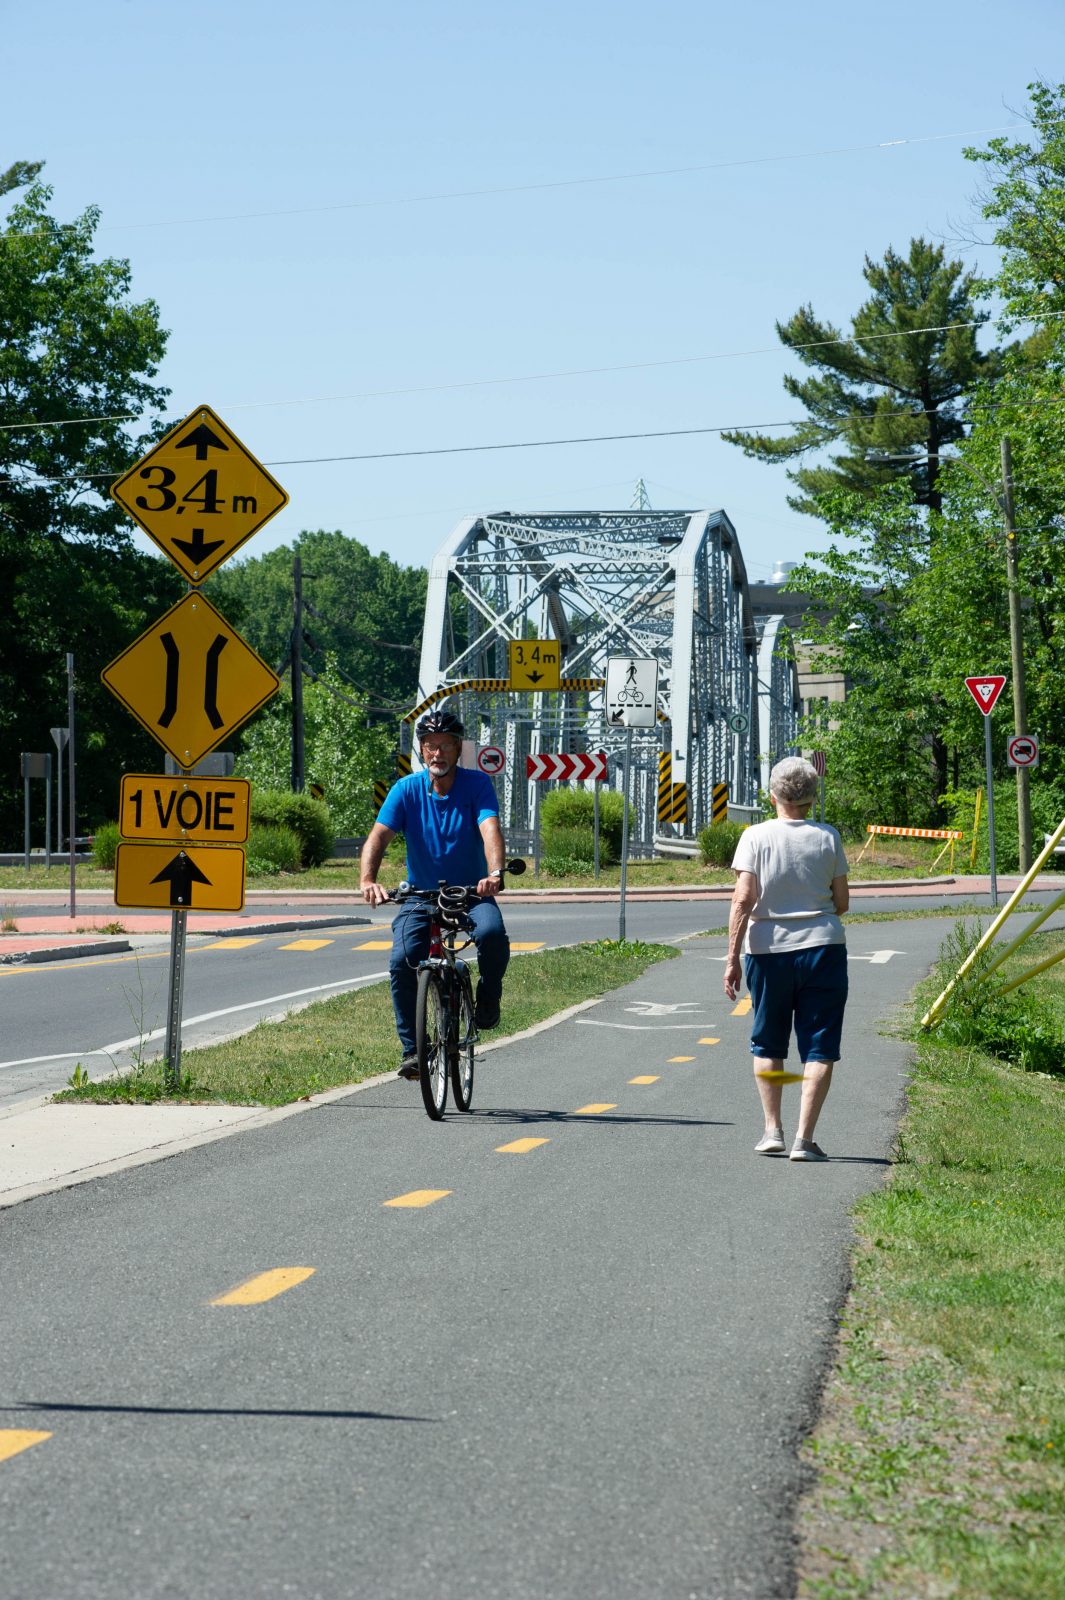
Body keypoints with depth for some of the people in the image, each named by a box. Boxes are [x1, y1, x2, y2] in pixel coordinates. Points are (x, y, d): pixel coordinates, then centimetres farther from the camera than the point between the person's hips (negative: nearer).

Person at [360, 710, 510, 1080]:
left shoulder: (477, 785, -9)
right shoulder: (407, 789, -6)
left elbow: (490, 830, -25)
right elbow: (378, 836, -17)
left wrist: (495, 874, -46)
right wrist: (367, 880, -37)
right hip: (420, 896, 1)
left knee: (492, 932, -33)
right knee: (402, 961, -22)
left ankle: (488, 997, -3)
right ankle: (411, 1049, -9)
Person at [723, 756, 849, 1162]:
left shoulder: (755, 837, -4)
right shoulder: (827, 837, 0)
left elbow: (744, 899, -10)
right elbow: (842, 901, 5)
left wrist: (732, 955, -7)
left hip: (767, 950, 0)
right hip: (822, 948, 0)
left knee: (768, 1044, 17)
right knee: (818, 1048, 2)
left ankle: (772, 1130, 17)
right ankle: (804, 1138, -4)